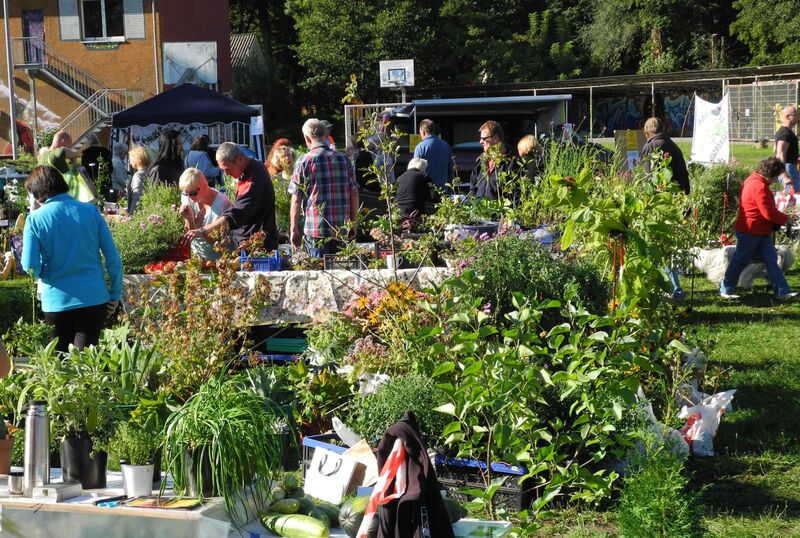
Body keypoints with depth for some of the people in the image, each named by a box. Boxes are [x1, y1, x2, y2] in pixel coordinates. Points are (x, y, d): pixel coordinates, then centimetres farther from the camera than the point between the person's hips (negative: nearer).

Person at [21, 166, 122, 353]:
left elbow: (30, 267, -10)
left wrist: (44, 272, 12)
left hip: (57, 302, -1)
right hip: (94, 299, 1)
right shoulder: (91, 211, 0)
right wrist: (116, 294, 8)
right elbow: (113, 258, -1)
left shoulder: (35, 219, -6)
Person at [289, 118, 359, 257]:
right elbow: (354, 194, 9)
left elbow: (296, 199, -6)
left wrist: (294, 230, 1)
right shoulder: (343, 159, 6)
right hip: (342, 230, 4)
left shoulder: (304, 162, -5)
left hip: (316, 230, -4)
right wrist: (353, 224, 18)